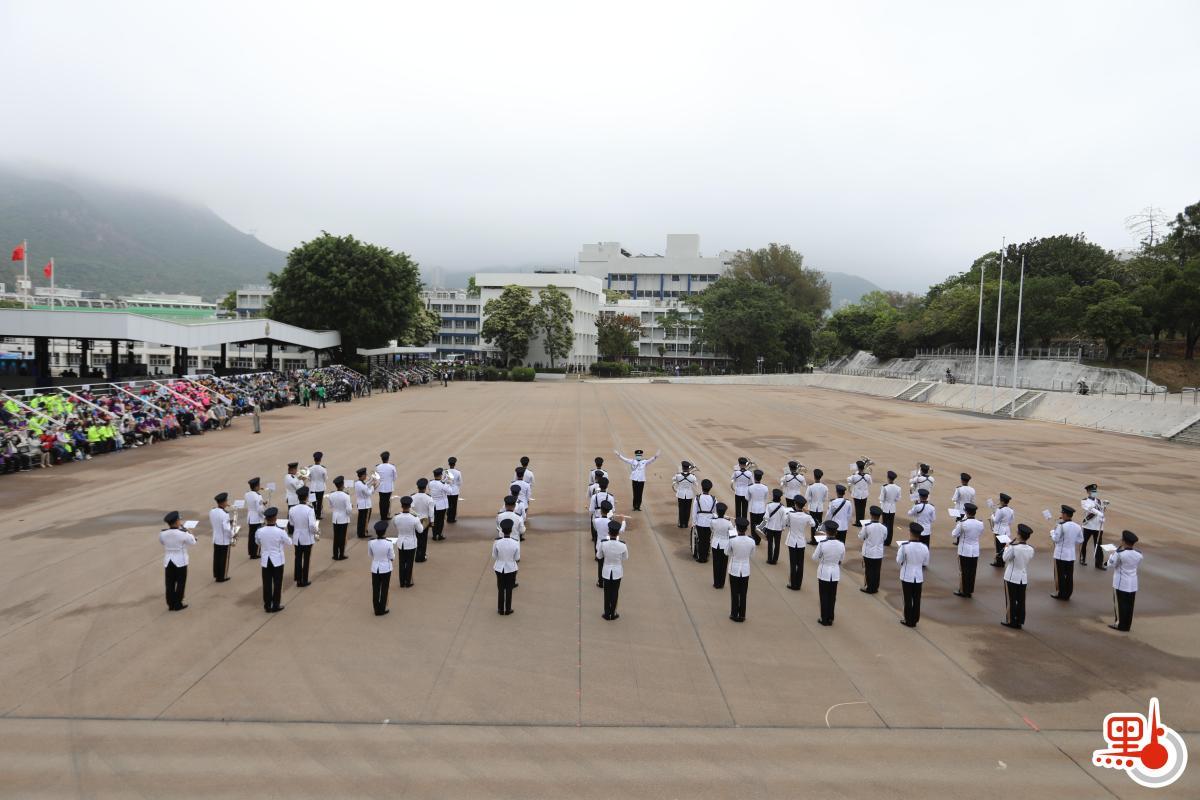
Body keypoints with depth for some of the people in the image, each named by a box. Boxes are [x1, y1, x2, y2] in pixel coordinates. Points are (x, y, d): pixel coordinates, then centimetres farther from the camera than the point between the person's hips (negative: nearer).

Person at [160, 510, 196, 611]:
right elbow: (192, 542, -4)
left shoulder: (162, 533, -8)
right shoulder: (183, 533, -20)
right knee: (181, 583, 9)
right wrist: (189, 533, 10)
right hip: (180, 561, -4)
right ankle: (178, 605, 14)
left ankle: (170, 605, 19)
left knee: (170, 583, 13)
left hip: (168, 561, 4)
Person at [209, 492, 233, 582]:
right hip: (224, 540, -7)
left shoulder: (212, 512, -2)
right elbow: (227, 529, -26)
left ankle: (216, 575, 28)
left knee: (216, 558, 17)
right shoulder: (224, 514, -25)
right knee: (224, 559, 7)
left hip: (215, 538, 7)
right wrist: (232, 536, -9)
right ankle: (222, 577, 16)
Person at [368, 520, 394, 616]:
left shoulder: (371, 542, -15)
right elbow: (392, 558, -11)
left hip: (375, 569, 2)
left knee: (375, 590, 16)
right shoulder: (388, 544, -22)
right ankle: (382, 610, 24)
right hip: (386, 569, -2)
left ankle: (377, 610, 25)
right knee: (384, 590, 14)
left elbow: (370, 554, 2)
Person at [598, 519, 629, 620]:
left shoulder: (603, 543, -22)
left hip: (606, 571, 0)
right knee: (615, 593, 17)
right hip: (618, 571, 0)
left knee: (607, 593, 17)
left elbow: (599, 556, -5)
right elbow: (626, 557, -4)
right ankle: (613, 614, 29)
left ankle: (607, 614, 28)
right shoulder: (622, 545, -23)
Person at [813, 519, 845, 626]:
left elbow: (814, 558, -9)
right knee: (832, 596, 16)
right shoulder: (841, 544, -12)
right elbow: (841, 559, 3)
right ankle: (830, 618, 26)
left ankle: (824, 619, 18)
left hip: (824, 572, -3)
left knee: (824, 596, 11)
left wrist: (814, 550, 8)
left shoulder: (822, 544, -21)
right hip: (835, 573, 3)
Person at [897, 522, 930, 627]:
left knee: (908, 599, 9)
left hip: (907, 576, -3)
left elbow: (899, 561, -11)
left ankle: (908, 621, 17)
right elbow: (926, 563, 2)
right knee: (917, 599, 14)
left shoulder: (904, 546, -20)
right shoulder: (925, 547, -9)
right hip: (919, 576, 3)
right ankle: (914, 620, 23)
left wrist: (898, 551, 6)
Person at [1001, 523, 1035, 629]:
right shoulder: (1030, 549, -5)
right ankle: (1019, 622, 18)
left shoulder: (1013, 547, -21)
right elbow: (1030, 559, 9)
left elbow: (1005, 558, -11)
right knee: (1021, 601, 12)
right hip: (1024, 578, 5)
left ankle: (1010, 621, 13)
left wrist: (1006, 547, 5)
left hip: (1012, 577, -4)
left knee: (1010, 600, 7)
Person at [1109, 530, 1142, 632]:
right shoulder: (1139, 554, -4)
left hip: (1121, 583, -5)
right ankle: (1127, 625, 20)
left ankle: (1119, 624, 13)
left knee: (1119, 604, 7)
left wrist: (1115, 551, -3)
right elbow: (1138, 565, 11)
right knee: (1129, 605, 12)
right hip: (1133, 583, 5)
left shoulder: (1120, 553, -21)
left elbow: (1111, 564, -10)